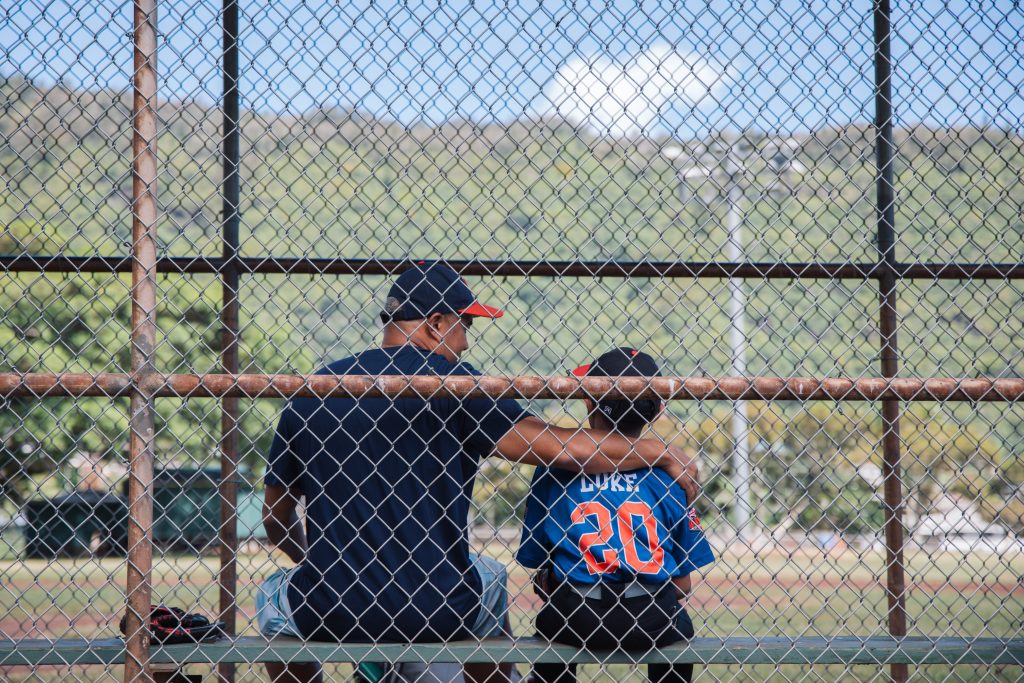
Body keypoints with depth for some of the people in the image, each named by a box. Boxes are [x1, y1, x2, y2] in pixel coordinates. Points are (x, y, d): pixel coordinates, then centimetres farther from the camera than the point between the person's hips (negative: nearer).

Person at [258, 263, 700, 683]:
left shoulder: (309, 394, 3)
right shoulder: (452, 382, -7)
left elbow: (276, 521, 12)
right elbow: (565, 450, -11)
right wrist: (661, 453, 4)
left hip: (330, 612, 1)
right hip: (438, 616, -1)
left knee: (274, 592, 34)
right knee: (490, 580, 33)